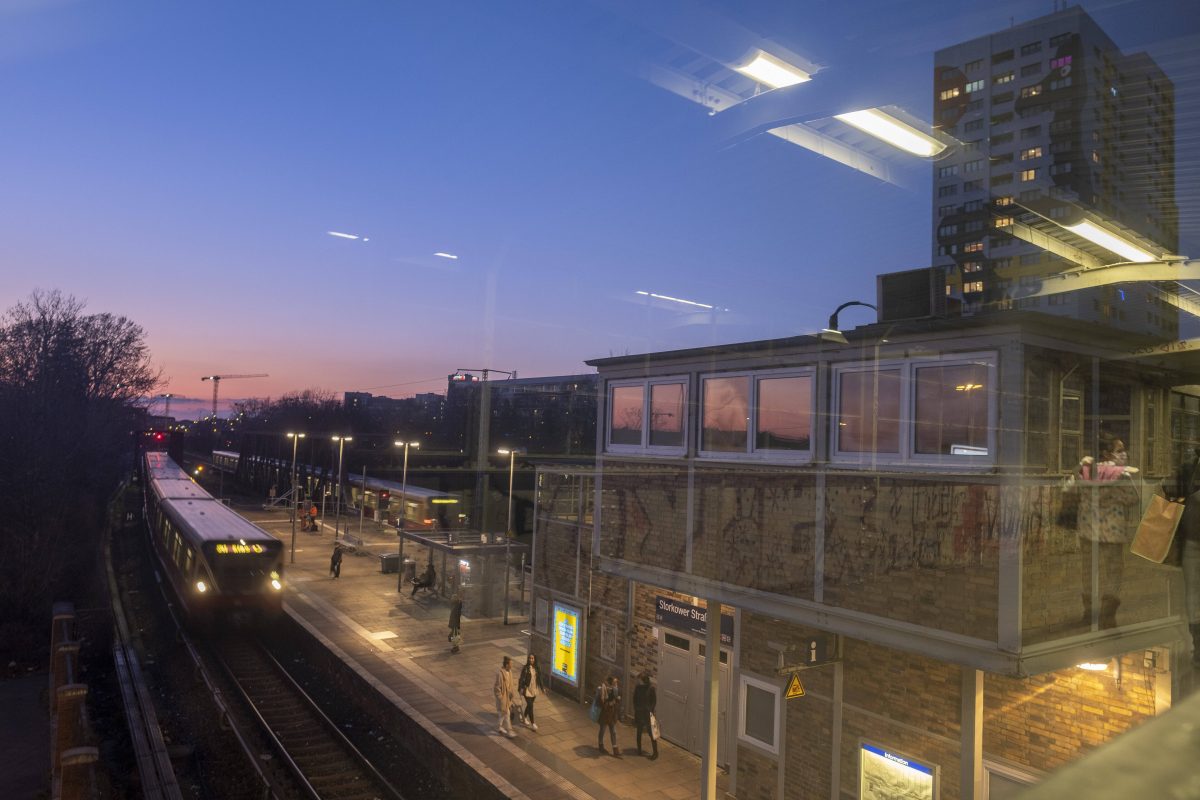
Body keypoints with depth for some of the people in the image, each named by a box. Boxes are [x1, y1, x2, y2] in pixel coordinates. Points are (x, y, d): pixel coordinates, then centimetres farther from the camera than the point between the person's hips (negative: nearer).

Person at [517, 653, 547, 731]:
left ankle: (524, 717, 40)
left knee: (529, 705, 19)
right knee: (530, 706, -6)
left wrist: (543, 688, 7)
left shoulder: (537, 668, 0)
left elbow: (540, 678, 6)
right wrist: (521, 689, -16)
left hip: (534, 689, 5)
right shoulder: (525, 668, -13)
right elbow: (522, 679, -12)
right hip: (527, 689, -5)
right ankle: (532, 723, 2)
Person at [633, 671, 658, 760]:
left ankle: (655, 752, 7)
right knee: (639, 732, 15)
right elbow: (635, 699, 6)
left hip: (647, 713, -5)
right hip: (639, 712, 5)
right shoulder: (638, 687, -2)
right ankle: (639, 750, 29)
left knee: (651, 733, -3)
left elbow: (654, 701, -9)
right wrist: (635, 709, -2)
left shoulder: (651, 688, -14)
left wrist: (650, 711, -13)